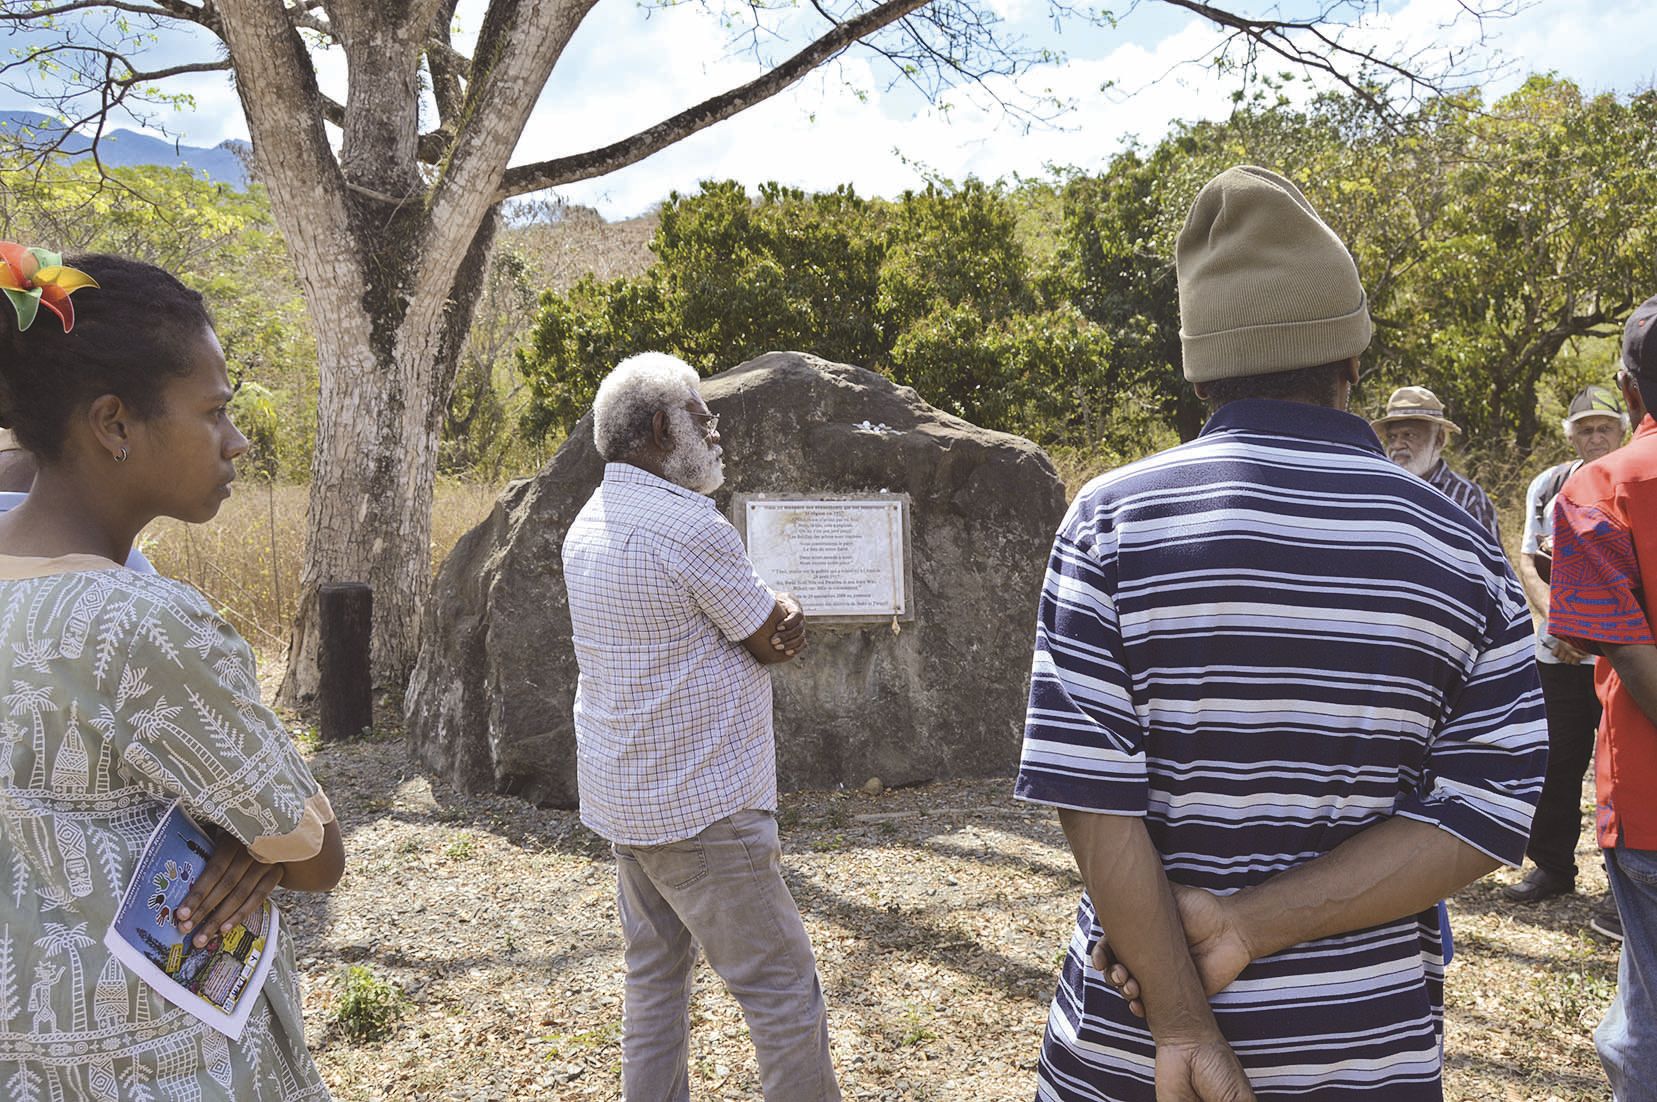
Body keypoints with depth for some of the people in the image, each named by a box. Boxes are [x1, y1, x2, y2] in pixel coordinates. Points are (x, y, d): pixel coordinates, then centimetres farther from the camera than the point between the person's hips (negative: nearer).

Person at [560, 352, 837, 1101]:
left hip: (621, 799, 9)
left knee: (655, 976, 18)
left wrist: (764, 624, -8)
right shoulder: (692, 528, -21)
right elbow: (779, 634, -10)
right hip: (702, 808, -9)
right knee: (784, 992, 2)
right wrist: (782, 610, 10)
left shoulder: (590, 525, 8)